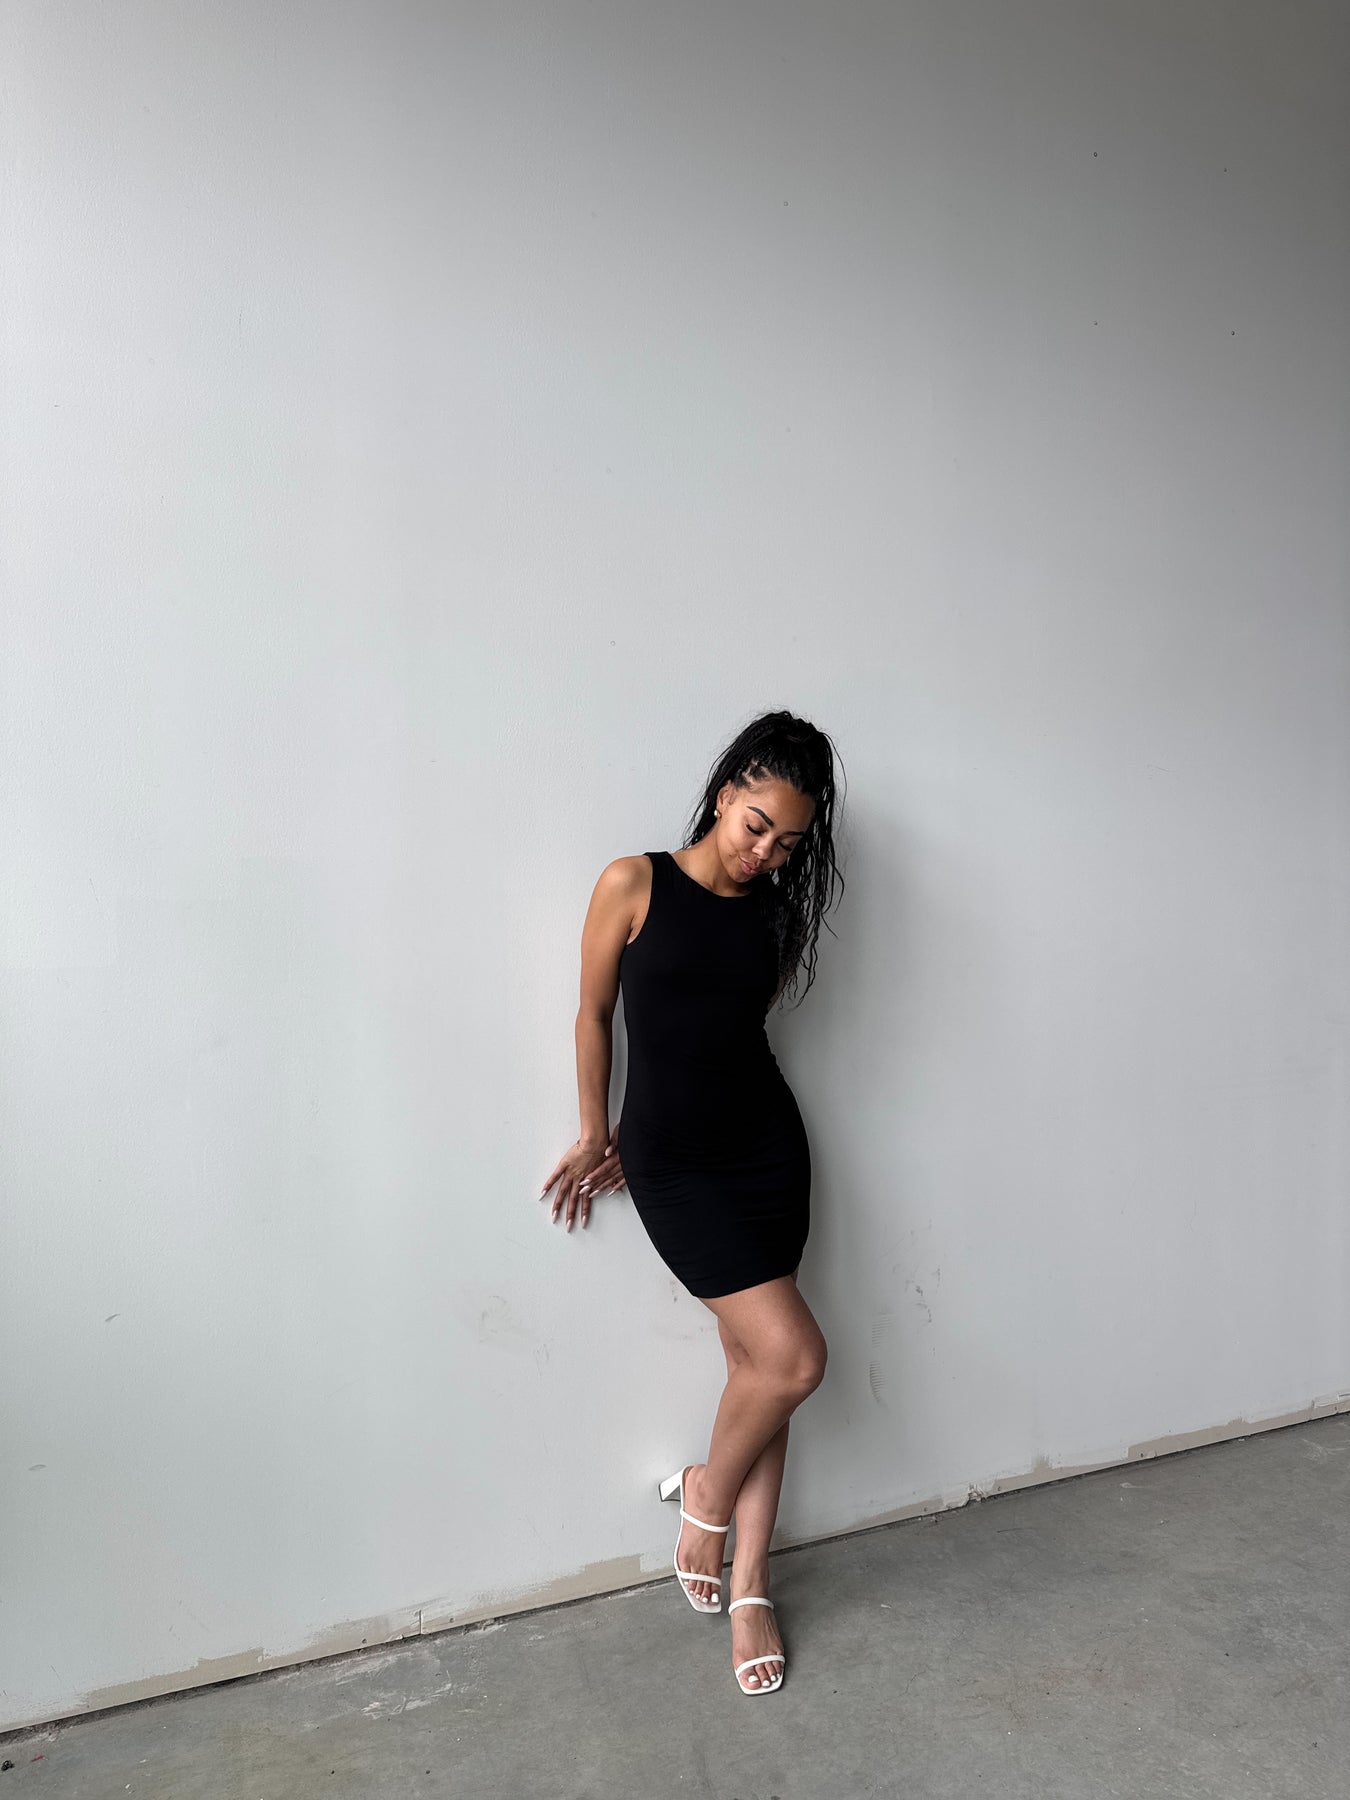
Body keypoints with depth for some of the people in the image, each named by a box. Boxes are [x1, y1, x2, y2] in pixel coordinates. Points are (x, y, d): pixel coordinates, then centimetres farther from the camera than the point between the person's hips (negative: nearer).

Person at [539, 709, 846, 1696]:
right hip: (674, 1161, -4)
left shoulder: (775, 914, 3)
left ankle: (750, 1586, 28)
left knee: (753, 1360, 10)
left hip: (767, 1145, 4)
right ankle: (708, 1494, 22)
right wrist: (597, 1133, 8)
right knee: (793, 1355, -9)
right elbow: (594, 1015, 0)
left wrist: (630, 1148, 6)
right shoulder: (635, 884, -9)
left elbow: (733, 1026, 7)